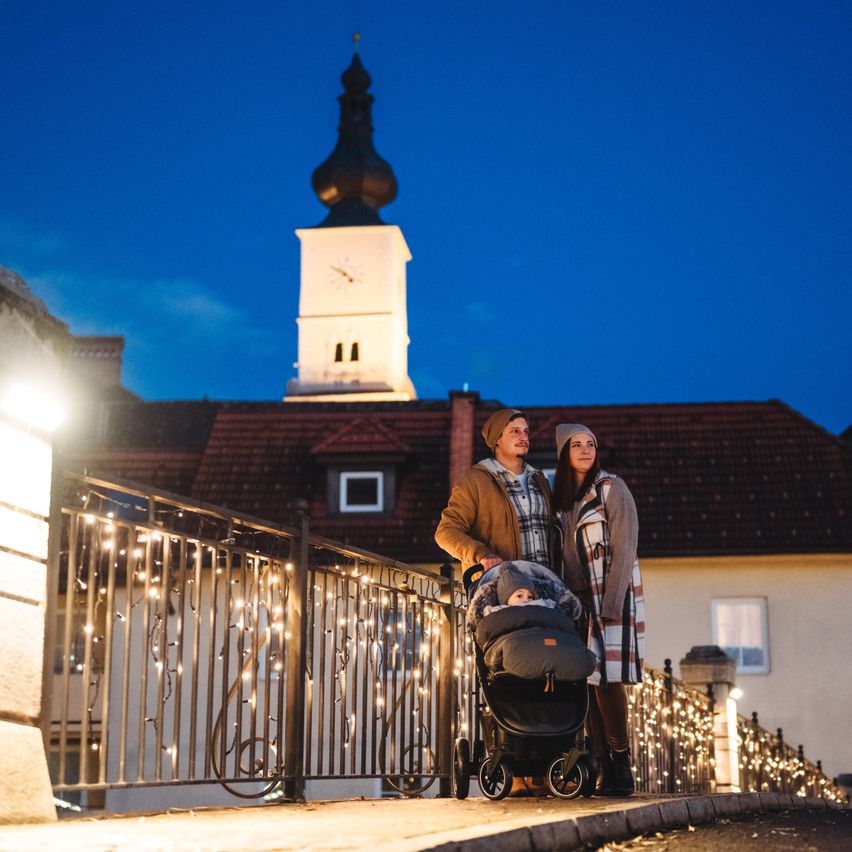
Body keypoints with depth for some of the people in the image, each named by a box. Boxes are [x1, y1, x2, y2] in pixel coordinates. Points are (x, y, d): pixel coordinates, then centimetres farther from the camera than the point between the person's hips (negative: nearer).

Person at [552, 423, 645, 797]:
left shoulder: (612, 489, -5)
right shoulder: (561, 496, 12)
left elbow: (624, 550, -10)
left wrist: (611, 607, -17)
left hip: (610, 596, -5)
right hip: (575, 598, 5)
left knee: (605, 676, -13)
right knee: (585, 682, 0)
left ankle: (621, 768, -6)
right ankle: (604, 769, 2)